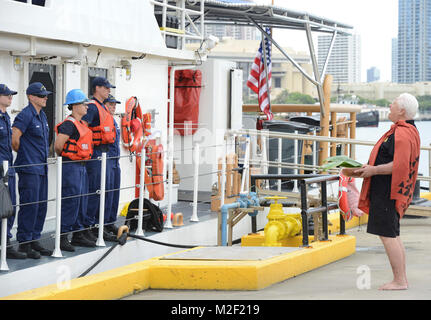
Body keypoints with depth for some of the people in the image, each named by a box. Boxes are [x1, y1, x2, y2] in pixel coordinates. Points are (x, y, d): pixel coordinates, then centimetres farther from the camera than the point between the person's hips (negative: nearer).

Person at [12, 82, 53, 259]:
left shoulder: (42, 115, 15)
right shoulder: (25, 115, -13)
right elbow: (14, 139, -17)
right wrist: (22, 153, -1)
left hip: (41, 168, 9)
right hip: (29, 169, -9)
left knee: (41, 205, 10)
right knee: (29, 205, -7)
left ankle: (34, 240, 18)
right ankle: (24, 243, -2)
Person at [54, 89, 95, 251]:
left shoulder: (81, 124, 15)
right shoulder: (69, 124, -15)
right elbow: (58, 145, -21)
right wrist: (65, 157, -4)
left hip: (81, 166, 10)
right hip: (71, 167, -10)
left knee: (81, 201, 13)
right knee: (70, 201, -9)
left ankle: (78, 235, 21)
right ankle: (62, 237, -4)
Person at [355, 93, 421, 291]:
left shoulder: (401, 134, -19)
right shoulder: (410, 131, 15)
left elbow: (399, 165, -27)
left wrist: (374, 170, -16)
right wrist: (372, 168, 15)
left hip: (387, 191, -11)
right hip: (387, 190, 11)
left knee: (387, 235, -8)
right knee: (392, 235, 15)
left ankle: (399, 281, -5)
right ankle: (402, 279, 19)